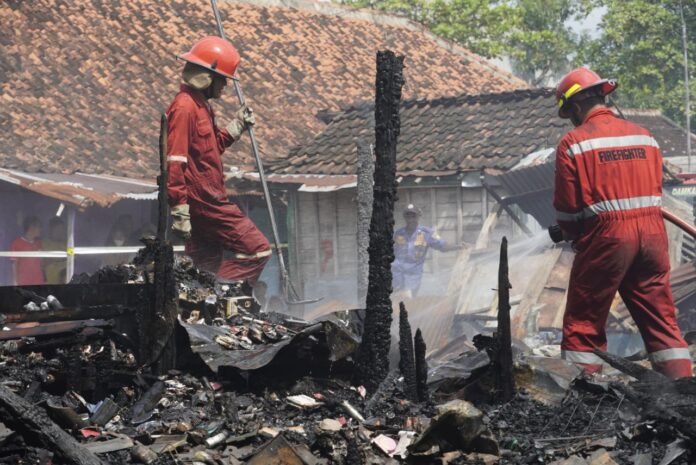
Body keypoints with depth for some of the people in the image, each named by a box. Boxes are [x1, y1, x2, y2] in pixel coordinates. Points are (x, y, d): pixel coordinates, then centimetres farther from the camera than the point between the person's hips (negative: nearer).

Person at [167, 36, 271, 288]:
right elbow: (175, 161, -20)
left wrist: (236, 127, 18)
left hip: (209, 199, 10)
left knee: (206, 269, 13)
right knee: (257, 249, -8)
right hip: (204, 202, -10)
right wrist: (180, 210, -23)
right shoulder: (184, 107, -15)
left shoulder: (200, 105, 17)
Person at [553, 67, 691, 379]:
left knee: (583, 325, 5)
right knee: (662, 321, 10)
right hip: (652, 234, 5)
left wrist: (572, 236, 14)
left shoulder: (574, 143, -5)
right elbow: (655, 191, 11)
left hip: (606, 239, -4)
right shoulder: (644, 136, 10)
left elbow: (566, 206, -4)